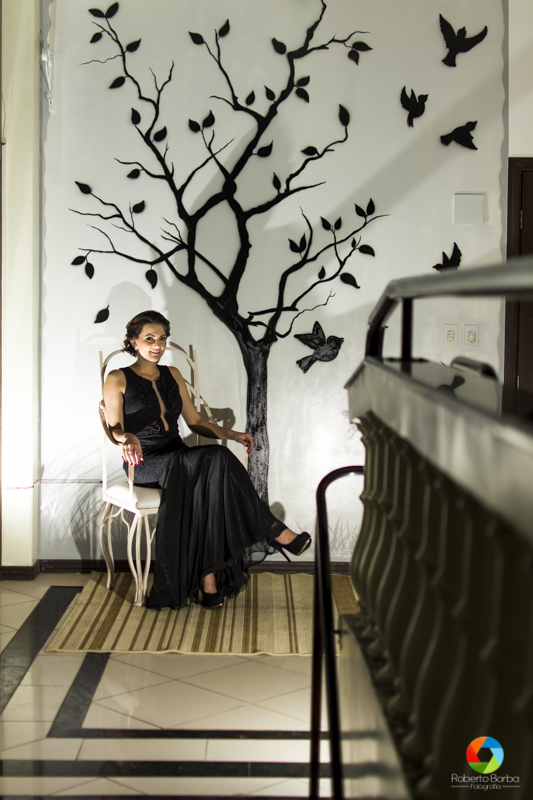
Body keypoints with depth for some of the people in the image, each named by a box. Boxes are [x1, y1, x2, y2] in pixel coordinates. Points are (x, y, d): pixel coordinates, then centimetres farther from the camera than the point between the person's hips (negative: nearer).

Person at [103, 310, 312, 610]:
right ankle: (273, 531, -26)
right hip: (145, 464, -5)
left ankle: (208, 575, -35)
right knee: (216, 459, -32)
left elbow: (195, 421, 17)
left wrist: (233, 434, 3)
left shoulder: (172, 375, 18)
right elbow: (114, 427, -7)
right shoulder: (118, 379, 4)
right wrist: (128, 437, -31)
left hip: (181, 461, 5)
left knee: (206, 483, -33)